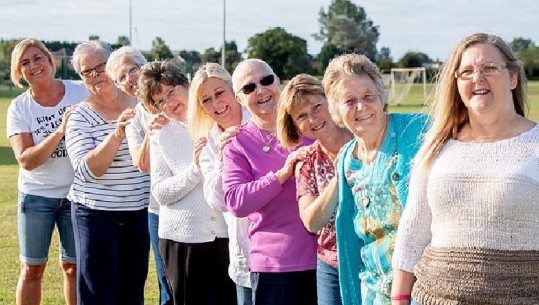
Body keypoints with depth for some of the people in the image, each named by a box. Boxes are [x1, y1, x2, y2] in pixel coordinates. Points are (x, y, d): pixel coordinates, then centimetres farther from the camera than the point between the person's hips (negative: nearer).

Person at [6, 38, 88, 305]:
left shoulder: (81, 93, -7)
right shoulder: (18, 108, -7)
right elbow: (26, 160, -17)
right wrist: (60, 131, -29)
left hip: (76, 193, 0)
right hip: (36, 195, 0)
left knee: (73, 266, 8)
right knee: (32, 269, 6)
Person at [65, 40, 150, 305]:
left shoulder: (139, 105, 4)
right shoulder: (80, 117, -6)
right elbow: (87, 170, -18)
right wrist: (117, 133, -29)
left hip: (139, 211, 4)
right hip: (96, 214, -4)